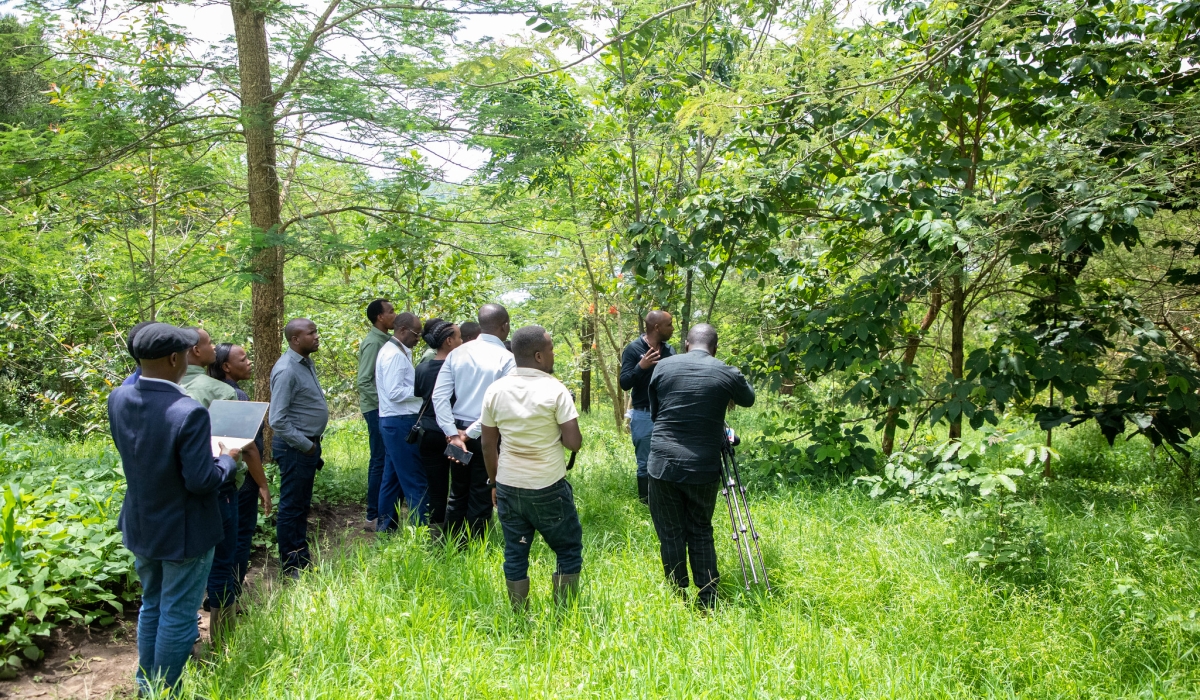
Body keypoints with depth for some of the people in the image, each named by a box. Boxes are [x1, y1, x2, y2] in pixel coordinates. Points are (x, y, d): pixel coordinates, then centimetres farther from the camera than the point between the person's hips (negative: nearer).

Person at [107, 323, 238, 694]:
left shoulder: (118, 399, -8)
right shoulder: (189, 412, -30)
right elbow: (201, 481, -25)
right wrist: (228, 459, -8)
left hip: (141, 525, 8)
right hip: (182, 532, -7)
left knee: (152, 605, 25)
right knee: (177, 617, 9)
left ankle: (146, 687, 39)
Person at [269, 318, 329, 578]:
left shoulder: (307, 363, 7)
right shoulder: (287, 370, -21)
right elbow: (277, 420, -24)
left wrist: (313, 443, 13)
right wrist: (305, 445, -17)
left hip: (309, 443, 9)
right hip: (295, 447, -9)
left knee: (303, 505, 19)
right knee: (291, 507, 3)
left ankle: (303, 558, 31)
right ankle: (290, 566, 14)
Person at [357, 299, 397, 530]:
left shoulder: (386, 339, 10)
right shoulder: (373, 343, -15)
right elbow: (364, 382, -18)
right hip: (377, 409, -8)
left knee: (384, 460, 13)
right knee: (380, 461, -3)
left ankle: (382, 510, 21)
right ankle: (374, 516, 4)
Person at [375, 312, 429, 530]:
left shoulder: (393, 351, 15)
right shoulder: (395, 355, -17)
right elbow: (395, 392, -22)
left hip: (394, 420, 10)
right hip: (400, 422, -10)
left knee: (393, 476, 16)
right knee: (415, 479, -5)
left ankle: (387, 525, 23)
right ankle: (421, 528, -1)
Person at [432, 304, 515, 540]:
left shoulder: (457, 353, 3)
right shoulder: (506, 358, -11)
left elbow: (439, 396, -3)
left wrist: (453, 434, -6)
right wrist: (470, 433, -12)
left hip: (457, 431, 5)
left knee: (457, 494, 17)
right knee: (481, 498, 8)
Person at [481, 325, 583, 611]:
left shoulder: (495, 390, -1)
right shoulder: (555, 390, -14)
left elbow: (488, 444, 5)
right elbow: (574, 443, -16)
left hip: (508, 487, 4)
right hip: (549, 489, -4)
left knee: (515, 554, 13)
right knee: (569, 551, 12)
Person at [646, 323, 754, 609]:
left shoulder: (663, 366, 1)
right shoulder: (726, 373, -2)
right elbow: (748, 399, 19)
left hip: (663, 464, 0)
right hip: (704, 467, 0)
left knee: (671, 535, 9)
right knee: (701, 533, 14)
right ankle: (708, 602, 17)